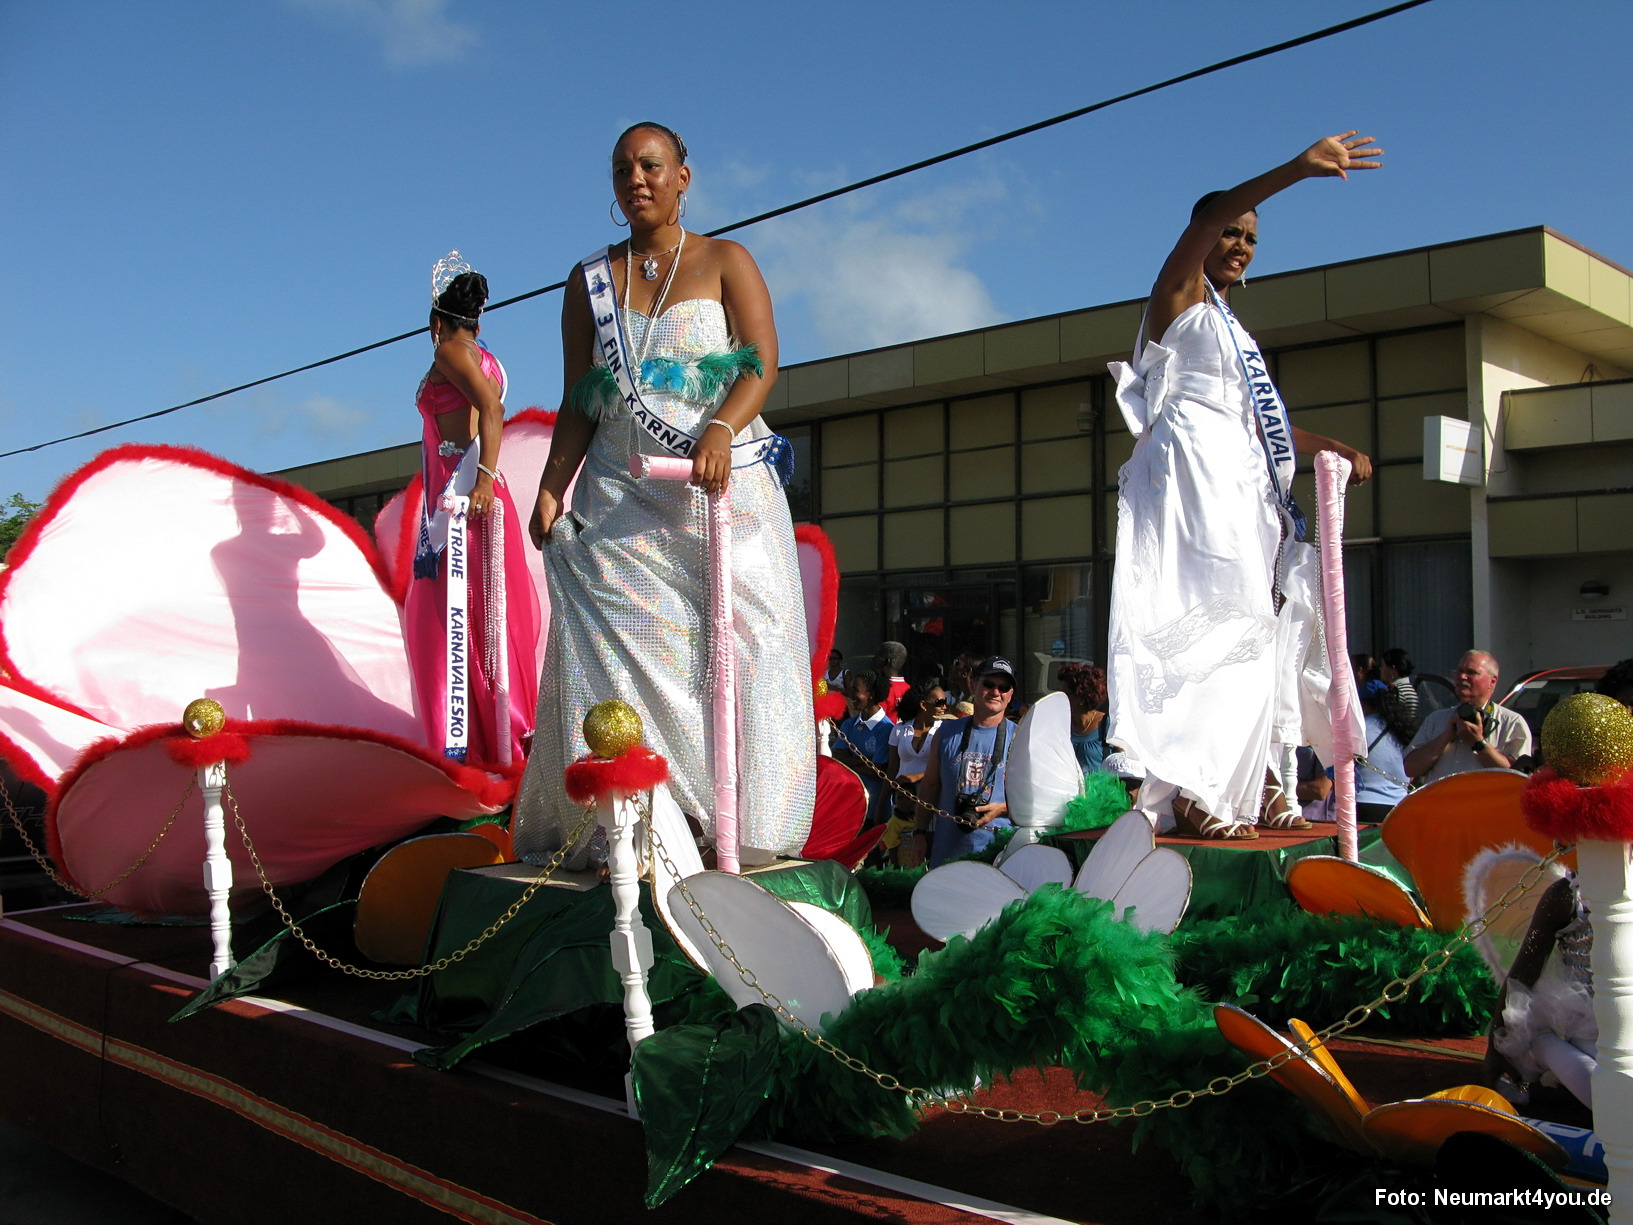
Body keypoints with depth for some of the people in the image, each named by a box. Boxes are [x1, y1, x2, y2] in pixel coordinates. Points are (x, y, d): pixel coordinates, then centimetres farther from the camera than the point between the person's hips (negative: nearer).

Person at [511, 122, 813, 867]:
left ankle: (738, 826, -2)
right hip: (621, 501, 2)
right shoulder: (590, 281, 15)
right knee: (610, 653, -8)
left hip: (724, 491, -2)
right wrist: (550, 488, -3)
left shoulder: (725, 262, 8)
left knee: (735, 649, -7)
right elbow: (578, 403, 11)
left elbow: (763, 364, -5)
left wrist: (719, 430, -24)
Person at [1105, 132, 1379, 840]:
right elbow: (1204, 222, -13)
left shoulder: (1232, 331, 28)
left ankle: (1247, 786, 3)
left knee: (1249, 632, 2)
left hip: (1241, 490, 9)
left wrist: (1337, 449, 19)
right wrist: (1298, 169, -22)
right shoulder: (1179, 297, 6)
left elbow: (1264, 421, 31)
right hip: (1194, 480, -8)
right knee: (1206, 627, -17)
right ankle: (1191, 793, -20)